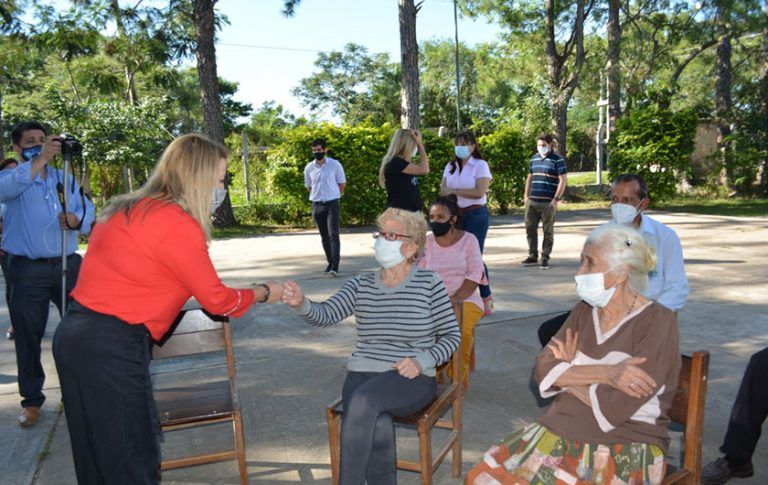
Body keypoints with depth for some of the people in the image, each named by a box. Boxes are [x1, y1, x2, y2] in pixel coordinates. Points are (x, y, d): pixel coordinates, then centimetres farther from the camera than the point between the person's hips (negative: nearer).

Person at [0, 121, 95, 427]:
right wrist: (39, 160, -31)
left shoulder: (65, 178, 12)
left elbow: (88, 212, 4)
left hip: (67, 264, 3)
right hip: (27, 269, -2)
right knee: (28, 335, 6)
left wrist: (76, 220, -19)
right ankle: (32, 399, 18)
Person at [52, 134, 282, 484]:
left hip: (75, 336, 9)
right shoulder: (178, 225, -16)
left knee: (96, 455, 20)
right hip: (111, 349, -9)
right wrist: (264, 294, 10)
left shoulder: (128, 209, 11)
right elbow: (217, 300, -6)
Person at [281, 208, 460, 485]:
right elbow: (326, 314, -7)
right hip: (362, 374, 2)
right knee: (378, 427, -30)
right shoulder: (361, 285, 9)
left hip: (411, 379, -2)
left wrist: (421, 361, -13)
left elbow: (452, 335, 3)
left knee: (365, 399, -32)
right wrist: (301, 304, -28)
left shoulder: (430, 283, 0)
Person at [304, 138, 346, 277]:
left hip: (332, 204, -3)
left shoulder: (335, 165, -5)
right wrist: (319, 195, 12)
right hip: (316, 205, 4)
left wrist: (332, 195, 9)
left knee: (333, 235, -12)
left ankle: (335, 267, -17)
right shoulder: (309, 168, 4)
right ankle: (330, 263, 21)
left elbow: (342, 183, 5)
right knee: (324, 237, 10)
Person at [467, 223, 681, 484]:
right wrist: (604, 372, -17)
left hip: (625, 449, -5)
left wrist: (570, 375, -3)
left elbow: (615, 407, -20)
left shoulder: (658, 322, -11)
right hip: (561, 429, 5)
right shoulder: (584, 310, 7)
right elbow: (542, 369, -4)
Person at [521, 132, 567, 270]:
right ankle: (533, 256, 20)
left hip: (548, 203, -6)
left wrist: (556, 199, -13)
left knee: (548, 231, 3)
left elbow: (563, 180, -8)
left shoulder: (557, 160, -5)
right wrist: (526, 195, 12)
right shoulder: (534, 158, 13)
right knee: (530, 229, 8)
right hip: (532, 201, 6)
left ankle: (545, 258, 11)